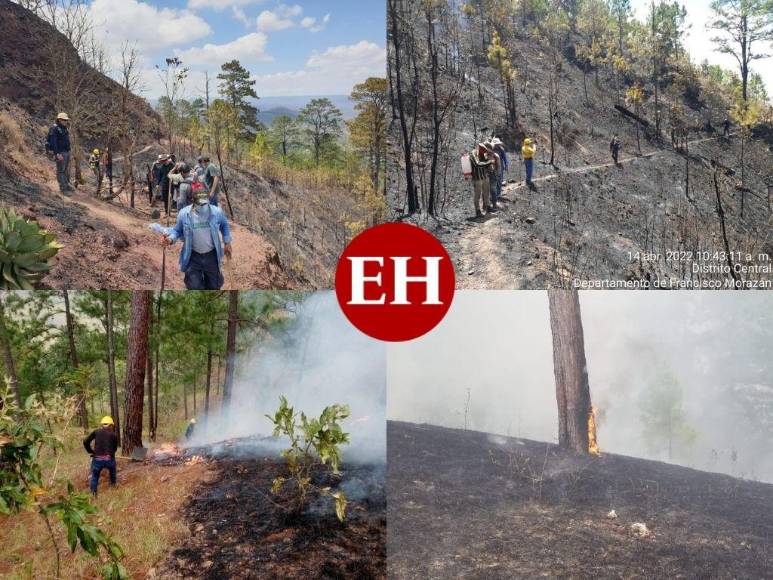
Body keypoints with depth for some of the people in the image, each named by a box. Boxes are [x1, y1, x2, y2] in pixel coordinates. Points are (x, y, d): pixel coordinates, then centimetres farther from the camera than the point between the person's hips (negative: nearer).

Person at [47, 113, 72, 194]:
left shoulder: (65, 129, 14)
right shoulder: (54, 129, -13)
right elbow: (53, 142, -19)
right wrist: (57, 154, -25)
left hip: (67, 152, 9)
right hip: (60, 153, -9)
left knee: (67, 170, 15)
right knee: (61, 170, -5)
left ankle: (67, 185, 26)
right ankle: (63, 188, -4)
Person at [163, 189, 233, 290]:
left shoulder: (217, 212, -16)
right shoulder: (184, 214, -18)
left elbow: (224, 226, 7)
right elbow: (177, 230, -1)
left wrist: (227, 242, 4)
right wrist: (171, 238, -21)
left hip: (211, 255, 1)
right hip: (193, 256, -1)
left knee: (214, 285, 17)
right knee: (194, 287, 3)